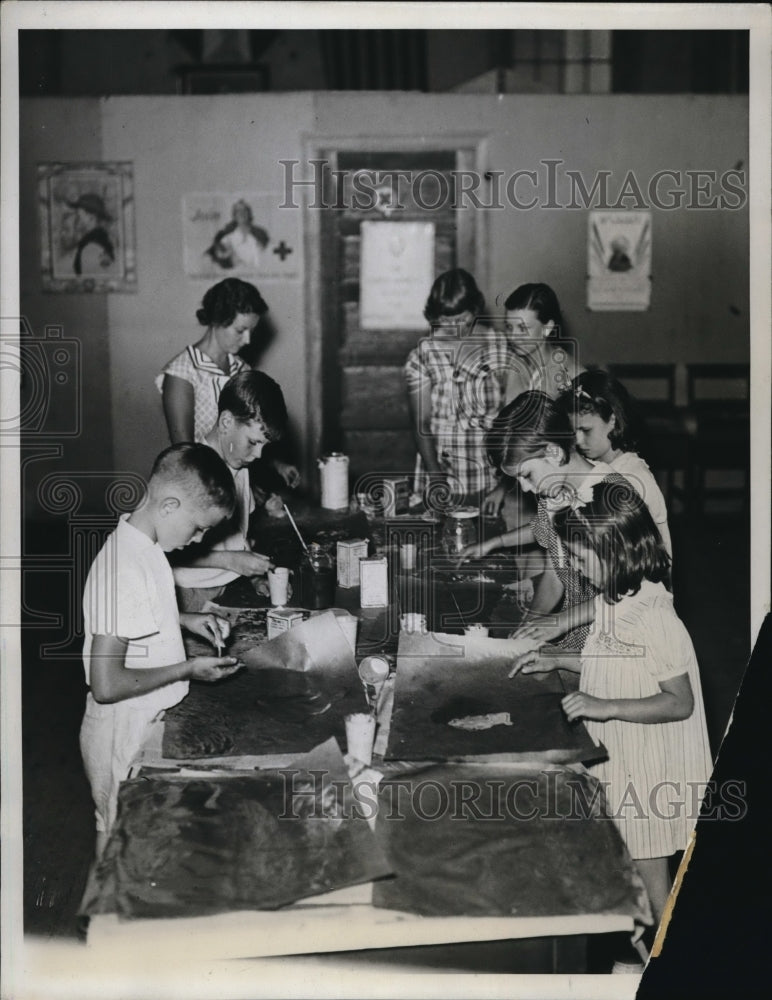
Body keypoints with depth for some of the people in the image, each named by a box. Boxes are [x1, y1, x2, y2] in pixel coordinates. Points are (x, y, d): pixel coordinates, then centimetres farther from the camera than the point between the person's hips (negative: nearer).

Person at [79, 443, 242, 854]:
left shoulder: (141, 543, -1)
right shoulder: (125, 568, -30)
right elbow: (107, 685, -30)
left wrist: (183, 620, 4)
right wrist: (188, 669, -20)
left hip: (150, 725, 9)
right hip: (125, 736, -9)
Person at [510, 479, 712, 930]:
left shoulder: (655, 618, -28)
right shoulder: (613, 602, 1)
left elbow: (679, 702, -25)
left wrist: (605, 707, -31)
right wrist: (557, 661, 8)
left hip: (652, 773, -9)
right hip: (618, 761, 9)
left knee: (648, 868, 9)